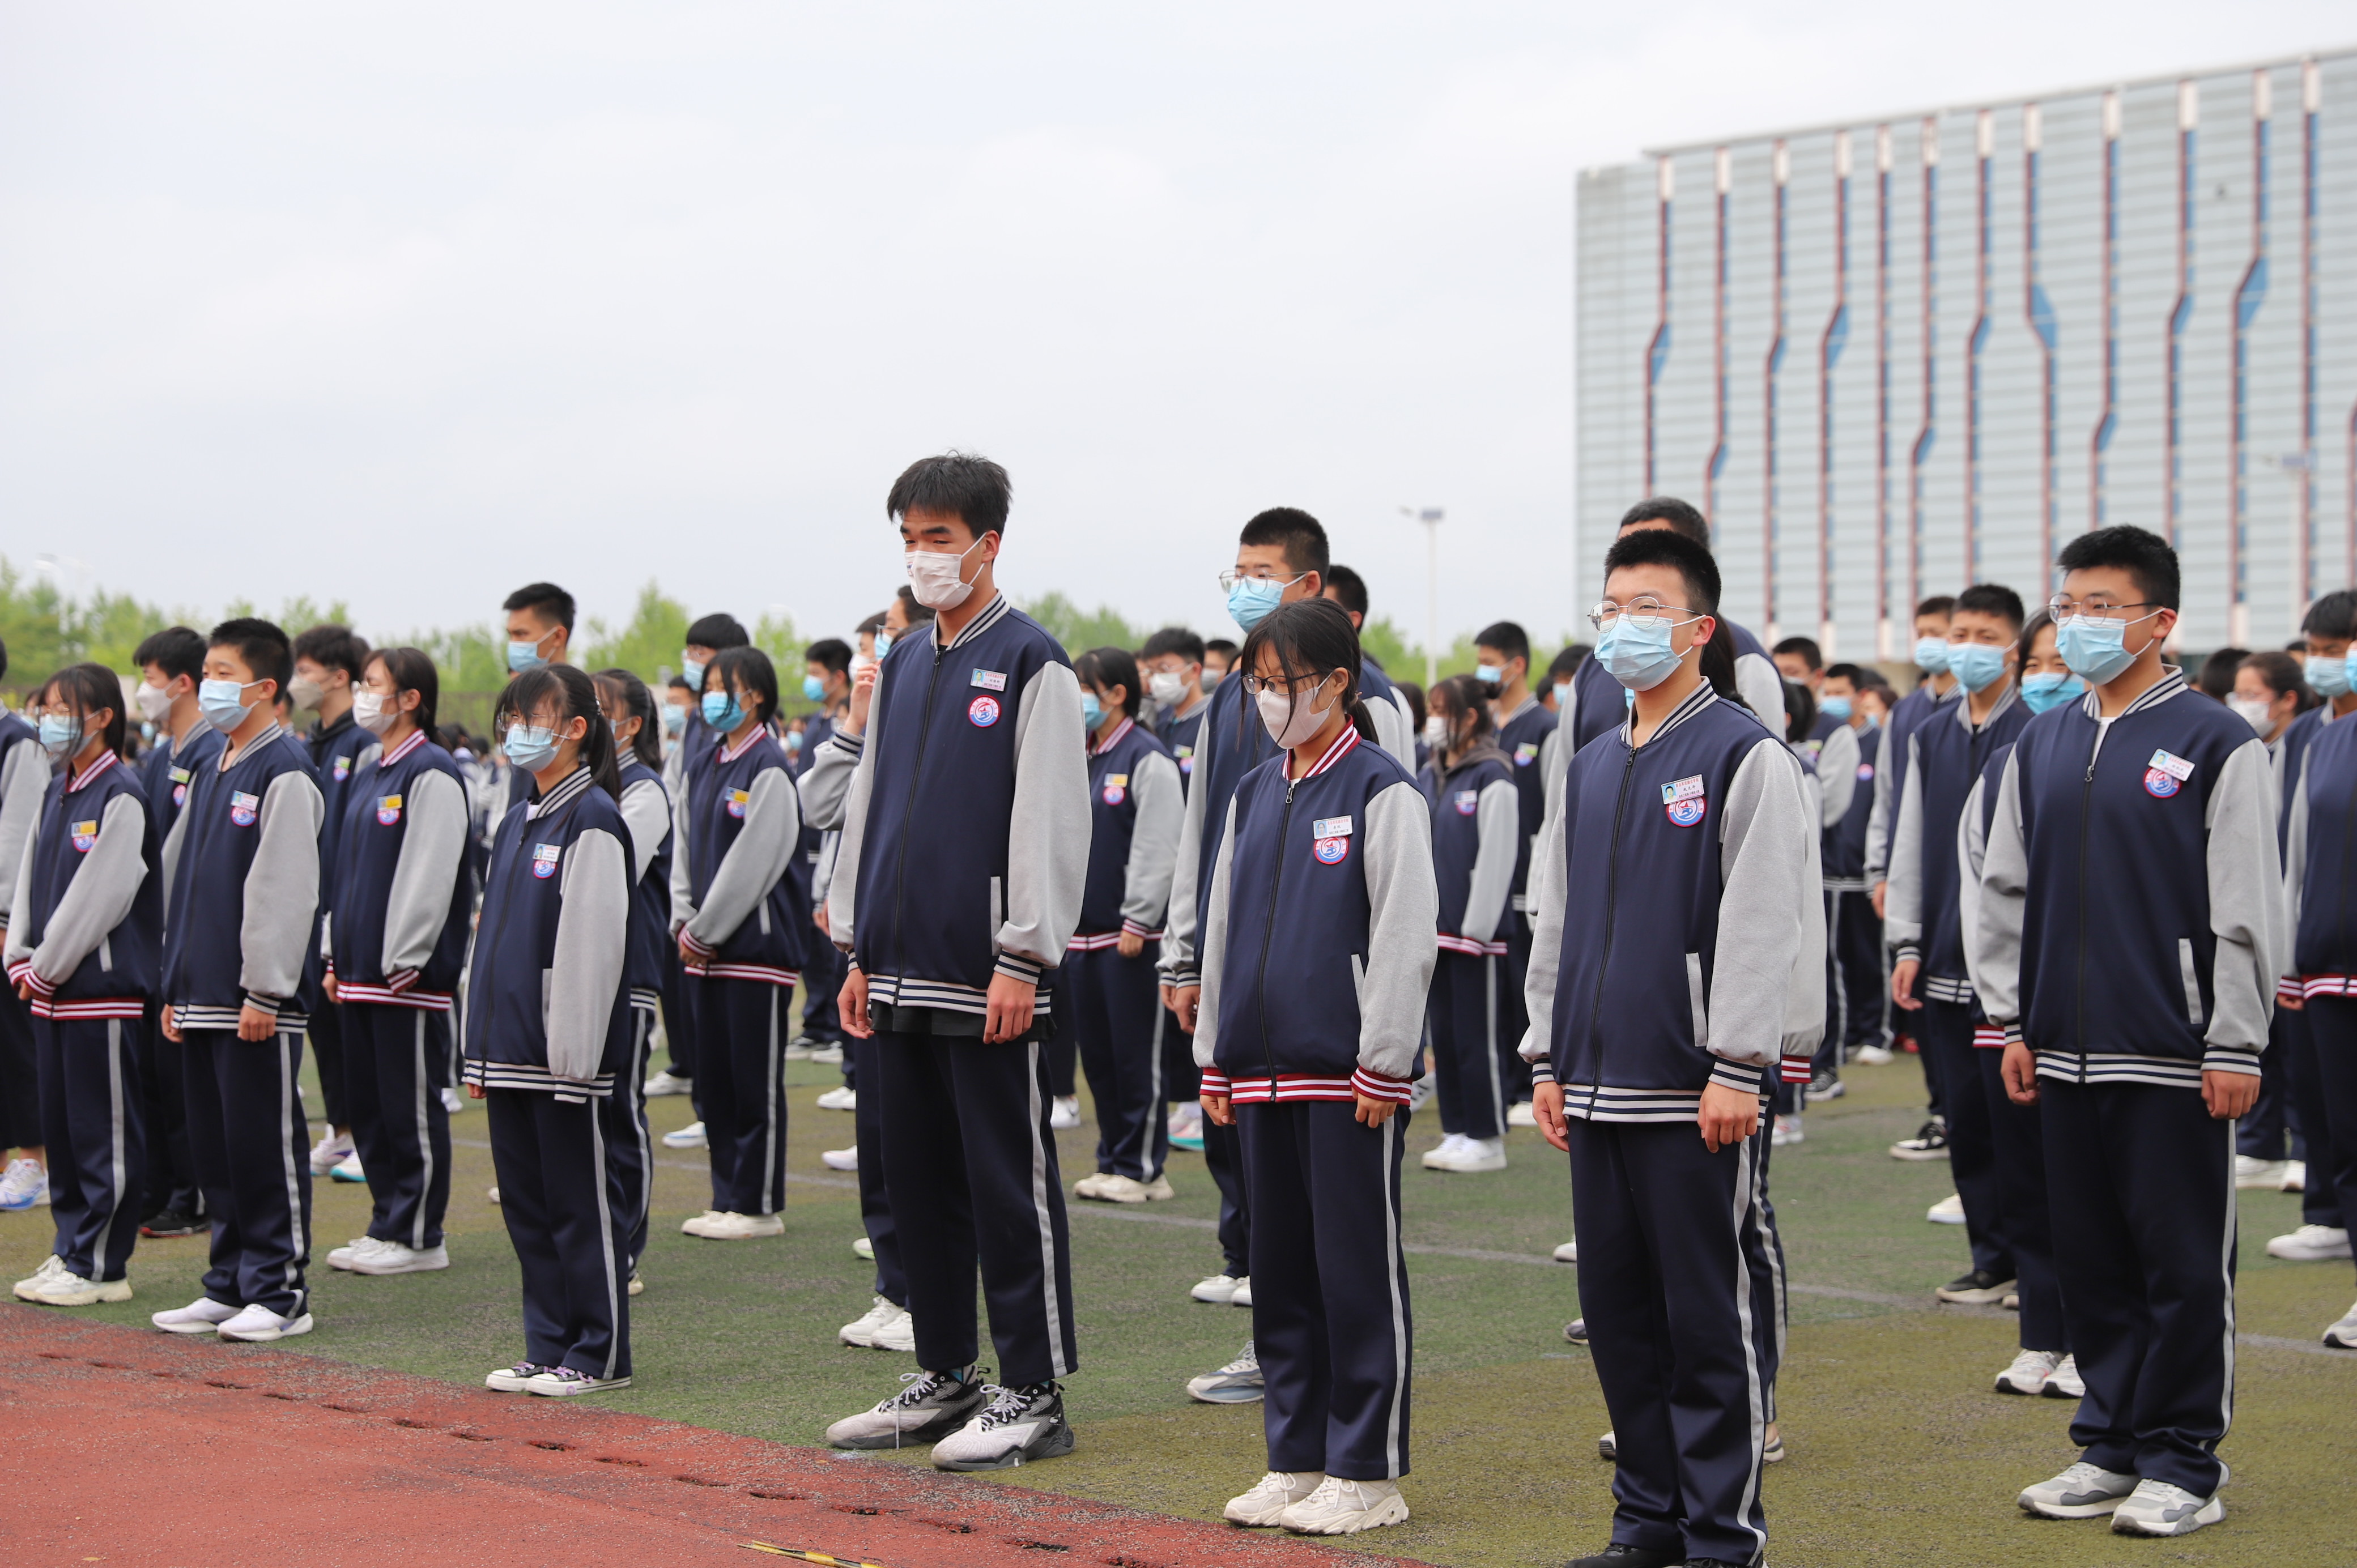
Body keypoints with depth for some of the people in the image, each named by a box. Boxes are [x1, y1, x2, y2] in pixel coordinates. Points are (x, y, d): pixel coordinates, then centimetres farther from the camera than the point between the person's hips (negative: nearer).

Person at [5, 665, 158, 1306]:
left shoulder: (120, 797, -13)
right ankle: (71, 1250, 22)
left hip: (104, 991, -8)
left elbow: (96, 900, -16)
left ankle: (101, 1267, 3)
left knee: (104, 1133, -2)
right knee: (60, 1127, 13)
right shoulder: (55, 794, 14)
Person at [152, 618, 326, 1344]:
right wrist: (175, 985, 18)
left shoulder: (284, 774, -11)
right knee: (213, 1144, 12)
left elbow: (286, 889, -16)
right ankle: (230, 1285, 20)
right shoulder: (208, 773, 16)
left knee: (265, 1145, -3)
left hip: (257, 1002, -9)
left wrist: (264, 990, -18)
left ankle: (280, 1292, 4)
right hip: (202, 996, 9)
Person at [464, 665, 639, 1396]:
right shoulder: (516, 822, 15)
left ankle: (601, 1356, 7)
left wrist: (573, 1056, -18)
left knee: (582, 1204, 0)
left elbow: (593, 941, -16)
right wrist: (481, 1049, 16)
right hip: (511, 1051, 8)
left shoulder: (592, 820, -11)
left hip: (565, 1053, -8)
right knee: (526, 1204, 11)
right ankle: (548, 1350, 19)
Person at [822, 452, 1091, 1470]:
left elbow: (1049, 820, -13)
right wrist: (857, 952, 14)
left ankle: (1032, 1395, 6)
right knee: (918, 1181, 12)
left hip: (990, 976, -7)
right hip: (903, 969, 8)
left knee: (1010, 1184, -1)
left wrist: (1022, 960, -16)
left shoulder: (1030, 664, -8)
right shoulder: (902, 667, 15)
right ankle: (945, 1378, 23)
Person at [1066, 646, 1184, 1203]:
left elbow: (1158, 849, -15)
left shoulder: (1148, 760, -10)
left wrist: (1137, 923, -17)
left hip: (1132, 933, -8)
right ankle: (1113, 1161, 19)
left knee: (1136, 1054, -2)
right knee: (1096, 1052, 11)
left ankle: (1143, 1169, 4)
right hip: (1081, 933, 8)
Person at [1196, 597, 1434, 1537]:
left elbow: (1405, 938, -11)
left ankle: (1367, 1474, 6)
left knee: (1359, 1268, -1)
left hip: (1350, 1073, -7)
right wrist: (1215, 1061, 14)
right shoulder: (1252, 796, 13)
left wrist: (1383, 1066, -14)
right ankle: (1296, 1461, 20)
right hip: (1264, 1070, 7)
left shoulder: (1382, 792, -7)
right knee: (1279, 1267, 11)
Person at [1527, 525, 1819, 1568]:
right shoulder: (1591, 770, 15)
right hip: (1601, 1083, 7)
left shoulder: (1747, 758, -7)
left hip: (1699, 1089, -7)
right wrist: (1549, 1058, 15)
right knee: (1618, 1310, 12)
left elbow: (1766, 925, -13)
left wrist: (1737, 1069, -17)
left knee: (1713, 1315, -1)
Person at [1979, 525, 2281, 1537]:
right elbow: (2006, 891, 17)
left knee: (2183, 1264, 1)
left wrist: (2235, 1047, -11)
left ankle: (2183, 1464, 9)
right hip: (2066, 1054, 6)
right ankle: (2111, 1445, 21)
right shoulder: (2041, 749, 11)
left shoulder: (2216, 745, -6)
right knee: (2090, 1256, 11)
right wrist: (2012, 1020, 12)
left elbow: (2247, 910, -8)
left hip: (2174, 1060, -5)